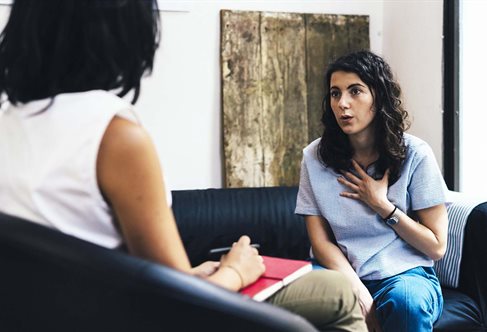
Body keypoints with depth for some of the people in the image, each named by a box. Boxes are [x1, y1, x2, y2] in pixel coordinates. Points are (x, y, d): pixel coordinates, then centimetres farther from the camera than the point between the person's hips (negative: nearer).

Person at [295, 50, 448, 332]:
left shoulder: (415, 154, -6)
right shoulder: (315, 157, 0)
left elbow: (437, 247, -2)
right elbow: (321, 241, -2)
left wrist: (382, 205, -11)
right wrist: (359, 292, -18)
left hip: (405, 274, 0)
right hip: (342, 274, 1)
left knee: (406, 300, -36)